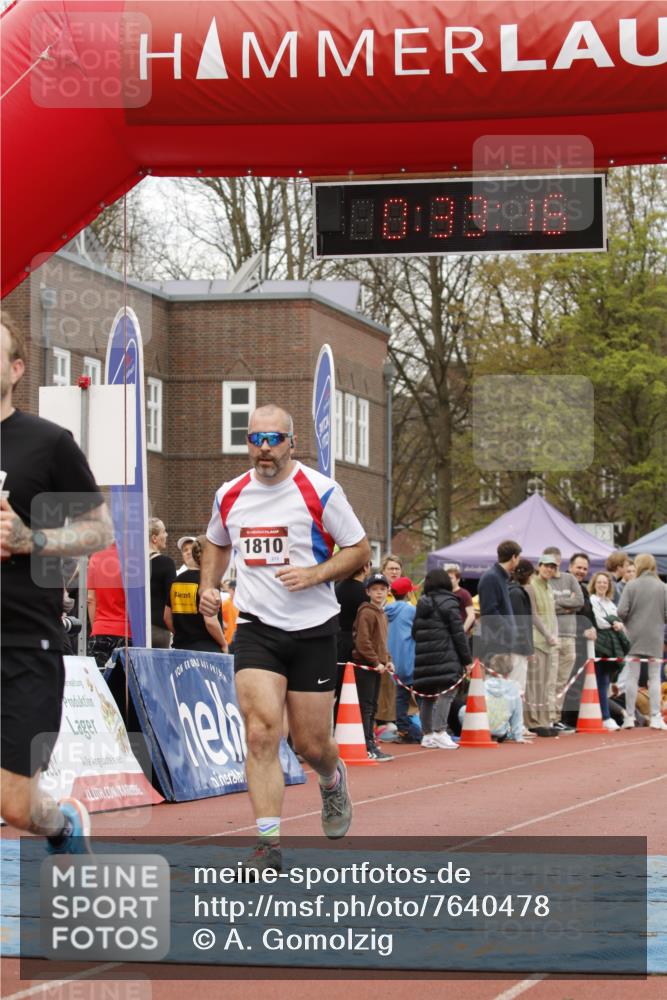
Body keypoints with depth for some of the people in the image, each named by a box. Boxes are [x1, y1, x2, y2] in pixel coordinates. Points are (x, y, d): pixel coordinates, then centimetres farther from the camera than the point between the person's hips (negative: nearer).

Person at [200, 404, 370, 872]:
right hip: (256, 627, 2)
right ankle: (269, 844, -13)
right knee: (261, 733, -16)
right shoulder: (230, 496, 5)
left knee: (311, 745, 5)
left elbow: (360, 550, -1)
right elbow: (217, 544, 25)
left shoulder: (321, 491, -7)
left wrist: (314, 574, -16)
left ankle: (333, 781, 42)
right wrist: (209, 587, 8)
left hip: (313, 628, -2)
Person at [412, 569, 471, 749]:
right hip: (445, 656, -6)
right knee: (446, 692, -8)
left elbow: (414, 631, 16)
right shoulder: (448, 603, -3)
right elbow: (458, 633, -5)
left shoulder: (421, 604, 15)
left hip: (423, 656, 6)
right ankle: (440, 731, -19)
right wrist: (466, 659, -1)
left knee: (427, 694, 11)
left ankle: (427, 734, 14)